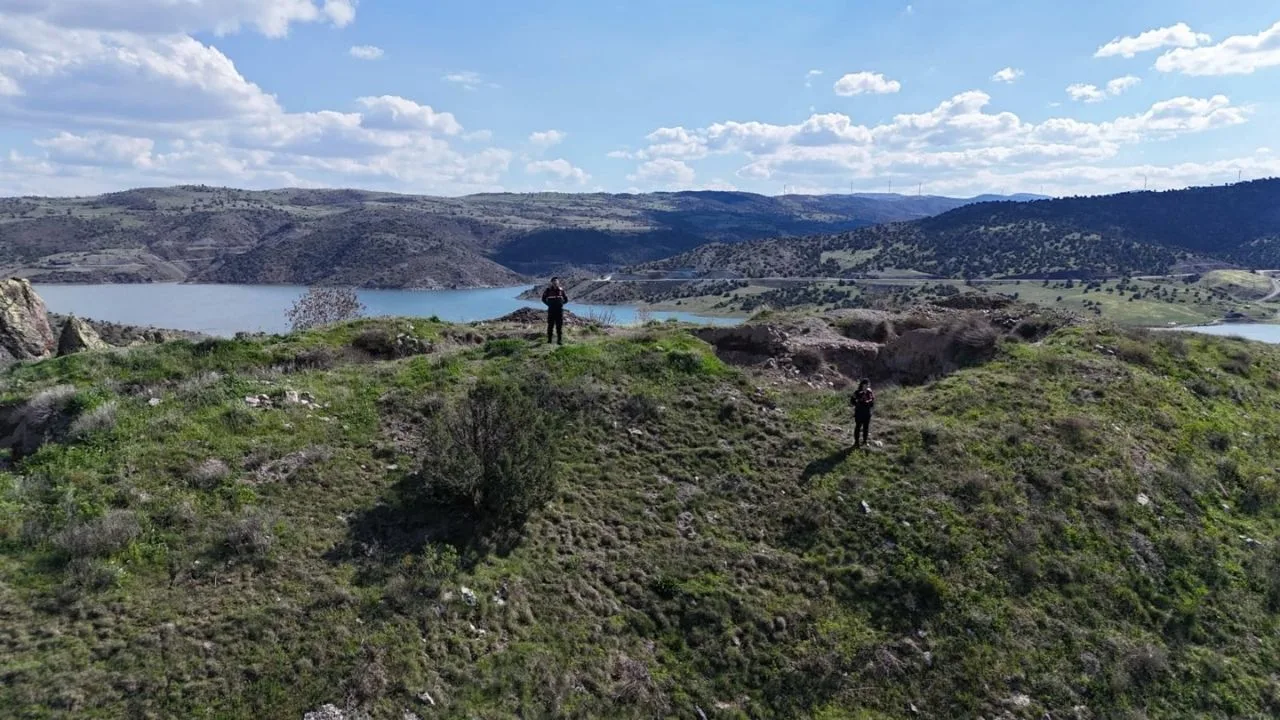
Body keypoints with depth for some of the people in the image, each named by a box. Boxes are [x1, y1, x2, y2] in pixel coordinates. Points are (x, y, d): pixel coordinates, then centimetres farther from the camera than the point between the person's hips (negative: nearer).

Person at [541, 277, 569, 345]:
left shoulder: (561, 290, 4)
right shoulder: (548, 290, 0)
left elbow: (566, 299, 14)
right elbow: (543, 298, 11)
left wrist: (561, 303, 3)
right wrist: (548, 304, 3)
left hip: (559, 310, 1)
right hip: (551, 310, -1)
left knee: (559, 326, 1)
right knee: (550, 325, 4)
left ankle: (560, 340, 5)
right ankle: (549, 340, 11)